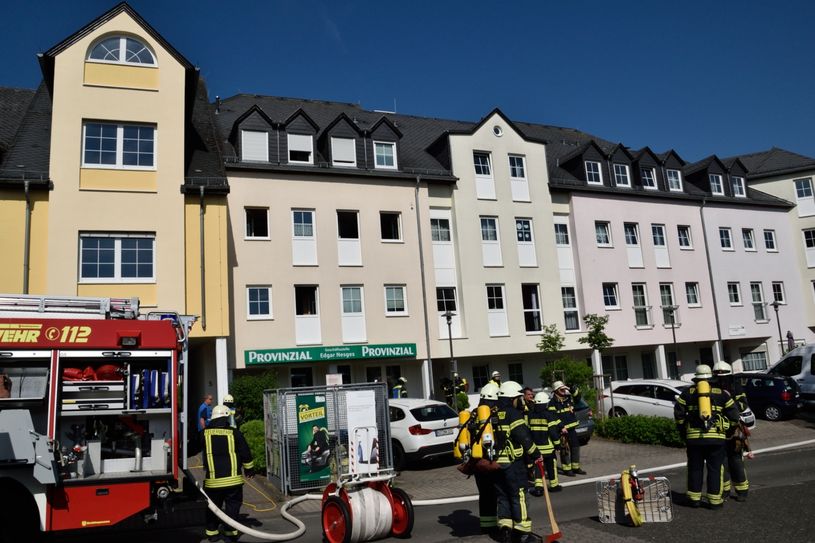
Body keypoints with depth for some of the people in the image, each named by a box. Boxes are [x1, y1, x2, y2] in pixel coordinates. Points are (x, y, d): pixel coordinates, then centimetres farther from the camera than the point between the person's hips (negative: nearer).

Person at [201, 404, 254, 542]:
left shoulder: (205, 433, -3)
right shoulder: (234, 432, -6)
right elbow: (245, 453, -2)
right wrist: (249, 469, 13)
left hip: (212, 479, 2)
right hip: (233, 479, -1)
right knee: (232, 505, 9)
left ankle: (212, 532, 22)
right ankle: (231, 531, 7)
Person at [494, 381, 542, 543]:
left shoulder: (493, 415, 11)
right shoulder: (513, 414, -11)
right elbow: (524, 437, -16)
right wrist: (536, 455, -6)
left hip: (497, 462, 7)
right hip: (513, 462, -7)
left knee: (502, 496, 14)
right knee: (518, 496, 0)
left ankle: (504, 529, 16)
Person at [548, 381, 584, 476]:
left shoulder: (568, 399, 11)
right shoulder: (553, 403, -10)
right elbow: (553, 417, -16)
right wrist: (561, 427, -22)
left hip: (572, 428, 7)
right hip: (562, 430, -7)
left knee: (575, 447, 12)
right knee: (565, 450, -3)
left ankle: (576, 467, 23)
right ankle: (566, 469, 7)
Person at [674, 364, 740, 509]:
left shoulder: (688, 392, 5)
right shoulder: (721, 393, 6)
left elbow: (678, 413, 3)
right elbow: (733, 414, 6)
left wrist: (682, 430, 15)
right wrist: (730, 428, 21)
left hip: (693, 437, 1)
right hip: (716, 437, -1)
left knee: (695, 468, 11)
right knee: (715, 469, 7)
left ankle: (694, 498, 17)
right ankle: (715, 500, 9)